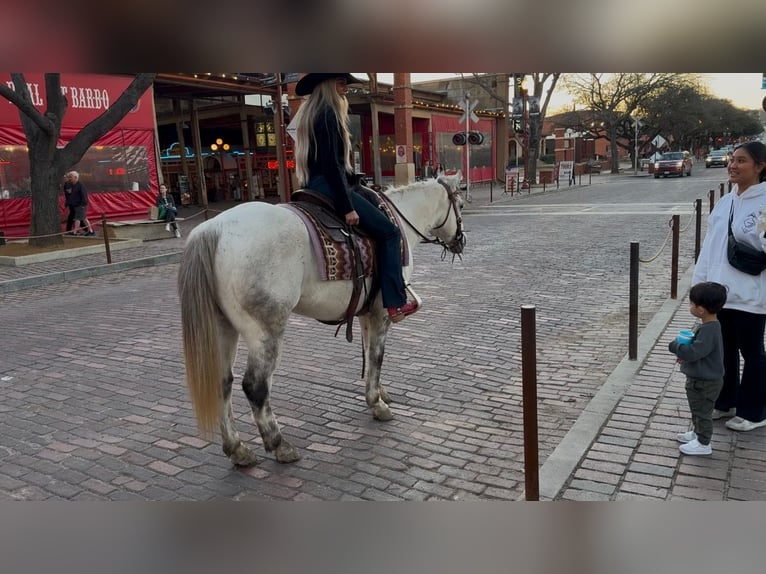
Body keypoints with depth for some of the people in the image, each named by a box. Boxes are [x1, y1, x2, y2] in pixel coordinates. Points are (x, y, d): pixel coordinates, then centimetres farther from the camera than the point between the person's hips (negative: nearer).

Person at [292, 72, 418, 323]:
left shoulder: (309, 113, 18)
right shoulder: (328, 114, -12)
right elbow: (331, 164, -20)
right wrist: (347, 207, -21)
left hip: (314, 188, 11)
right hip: (329, 187, -11)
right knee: (390, 232, -5)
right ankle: (395, 302, -8)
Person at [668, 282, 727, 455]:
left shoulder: (708, 330, -30)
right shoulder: (710, 326, 2)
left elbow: (693, 352, -34)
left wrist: (675, 345, -18)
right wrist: (684, 354, 1)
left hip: (705, 382, -10)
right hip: (700, 378, 10)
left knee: (702, 411, 6)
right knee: (697, 409, 26)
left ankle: (703, 444, 19)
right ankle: (697, 432, 43)